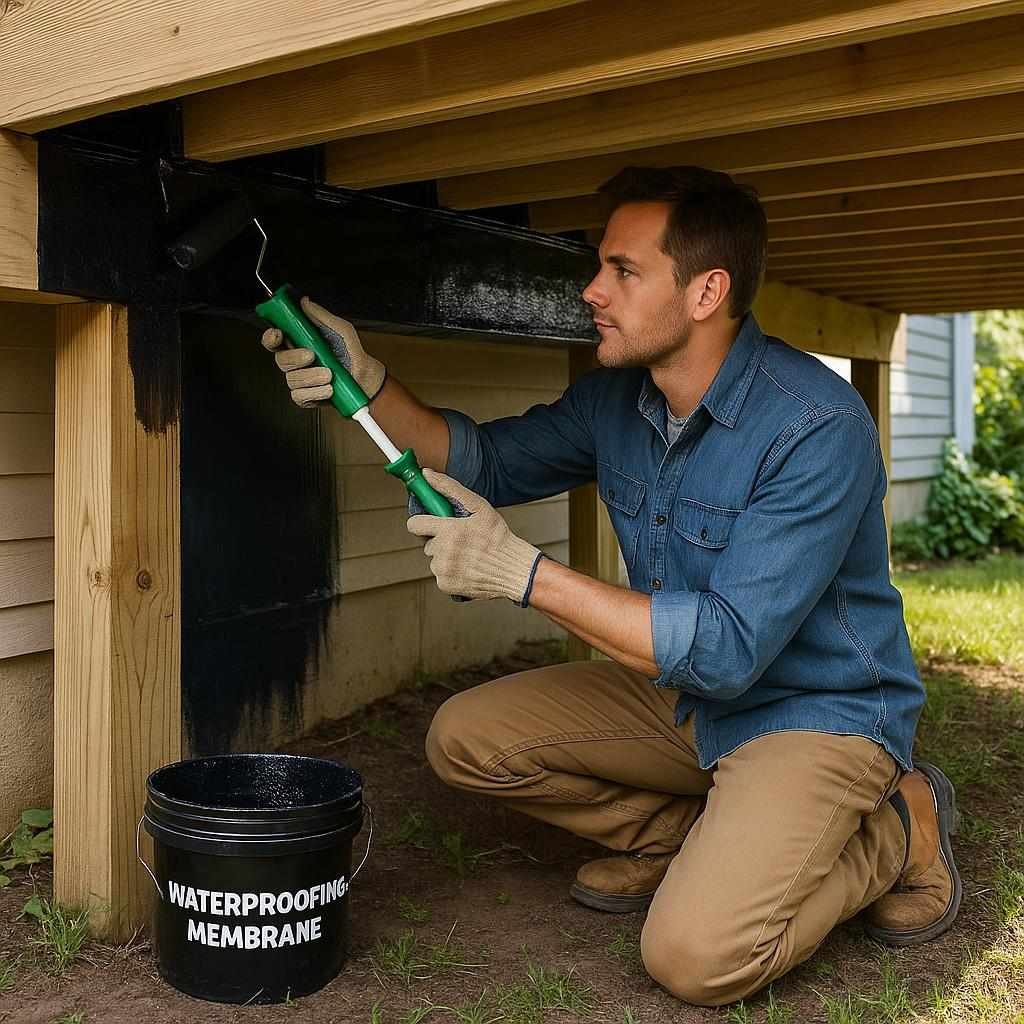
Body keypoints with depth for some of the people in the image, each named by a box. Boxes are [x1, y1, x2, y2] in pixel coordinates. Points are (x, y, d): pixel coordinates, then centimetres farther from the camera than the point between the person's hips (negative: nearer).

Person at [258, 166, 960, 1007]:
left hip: (818, 710, -6)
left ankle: (894, 829, 2)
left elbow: (726, 649, -31)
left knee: (695, 955, -25)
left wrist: (525, 573, -33)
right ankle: (679, 832, 13)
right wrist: (367, 382, -11)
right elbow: (488, 459, 7)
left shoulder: (818, 426, -27)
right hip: (682, 697, 7)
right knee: (464, 739, -3)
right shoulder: (615, 399, -4)